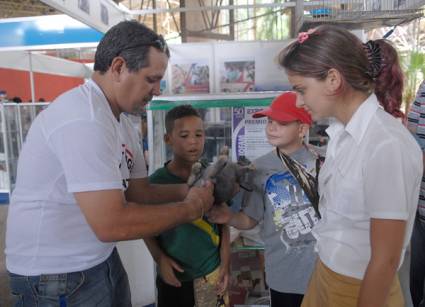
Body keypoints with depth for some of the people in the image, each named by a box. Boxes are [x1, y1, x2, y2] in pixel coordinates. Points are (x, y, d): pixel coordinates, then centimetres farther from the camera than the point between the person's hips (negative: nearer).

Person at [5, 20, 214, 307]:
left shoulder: (122, 123, 4)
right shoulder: (83, 119, -26)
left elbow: (138, 191, 9)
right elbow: (111, 224, -30)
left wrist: (187, 190, -6)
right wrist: (191, 207, -19)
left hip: (103, 260, 9)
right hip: (58, 275, -8)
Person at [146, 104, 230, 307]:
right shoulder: (157, 181, -11)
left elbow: (223, 224, 1)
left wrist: (225, 264, -1)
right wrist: (160, 258, -13)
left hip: (211, 273, 1)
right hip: (174, 276, -1)